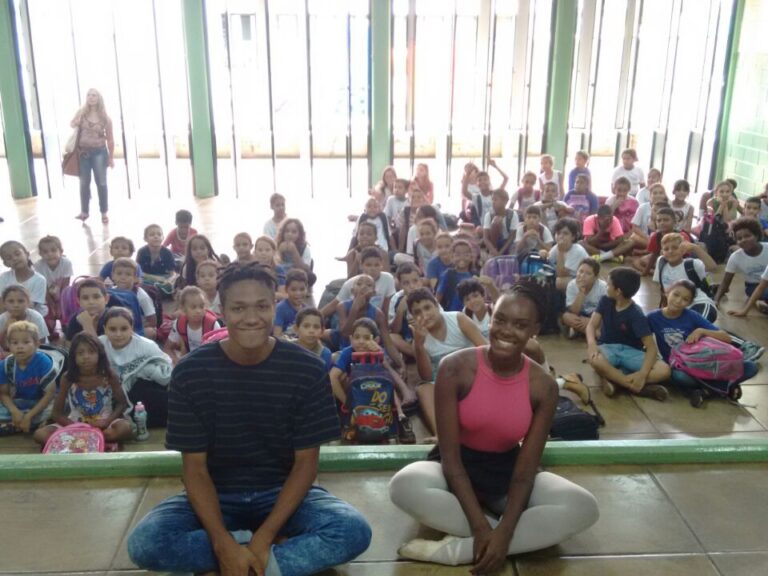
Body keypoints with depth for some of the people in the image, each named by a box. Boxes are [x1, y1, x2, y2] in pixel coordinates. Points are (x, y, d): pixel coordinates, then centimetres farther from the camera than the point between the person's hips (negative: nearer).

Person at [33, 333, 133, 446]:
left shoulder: (108, 375, -10)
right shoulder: (67, 378, -9)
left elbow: (122, 403, -3)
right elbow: (57, 413, -4)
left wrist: (107, 421, -21)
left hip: (103, 423, -1)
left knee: (126, 428, -34)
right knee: (39, 435, -22)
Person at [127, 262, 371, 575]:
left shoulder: (307, 370, -13)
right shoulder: (190, 372, -11)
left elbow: (306, 461, -9)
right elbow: (194, 467, -10)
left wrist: (264, 536, -21)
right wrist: (224, 544, -24)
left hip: (284, 493, -1)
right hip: (216, 498, 2)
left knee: (355, 530, -28)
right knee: (143, 542, -27)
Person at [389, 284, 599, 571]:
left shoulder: (543, 386, -13)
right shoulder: (455, 367, -20)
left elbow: (526, 469, -14)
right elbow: (450, 455, -19)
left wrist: (504, 532, -29)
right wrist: (480, 525, -27)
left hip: (508, 473, 3)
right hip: (457, 467, -2)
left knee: (584, 508, -24)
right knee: (404, 486, -35)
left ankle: (455, 550, -25)